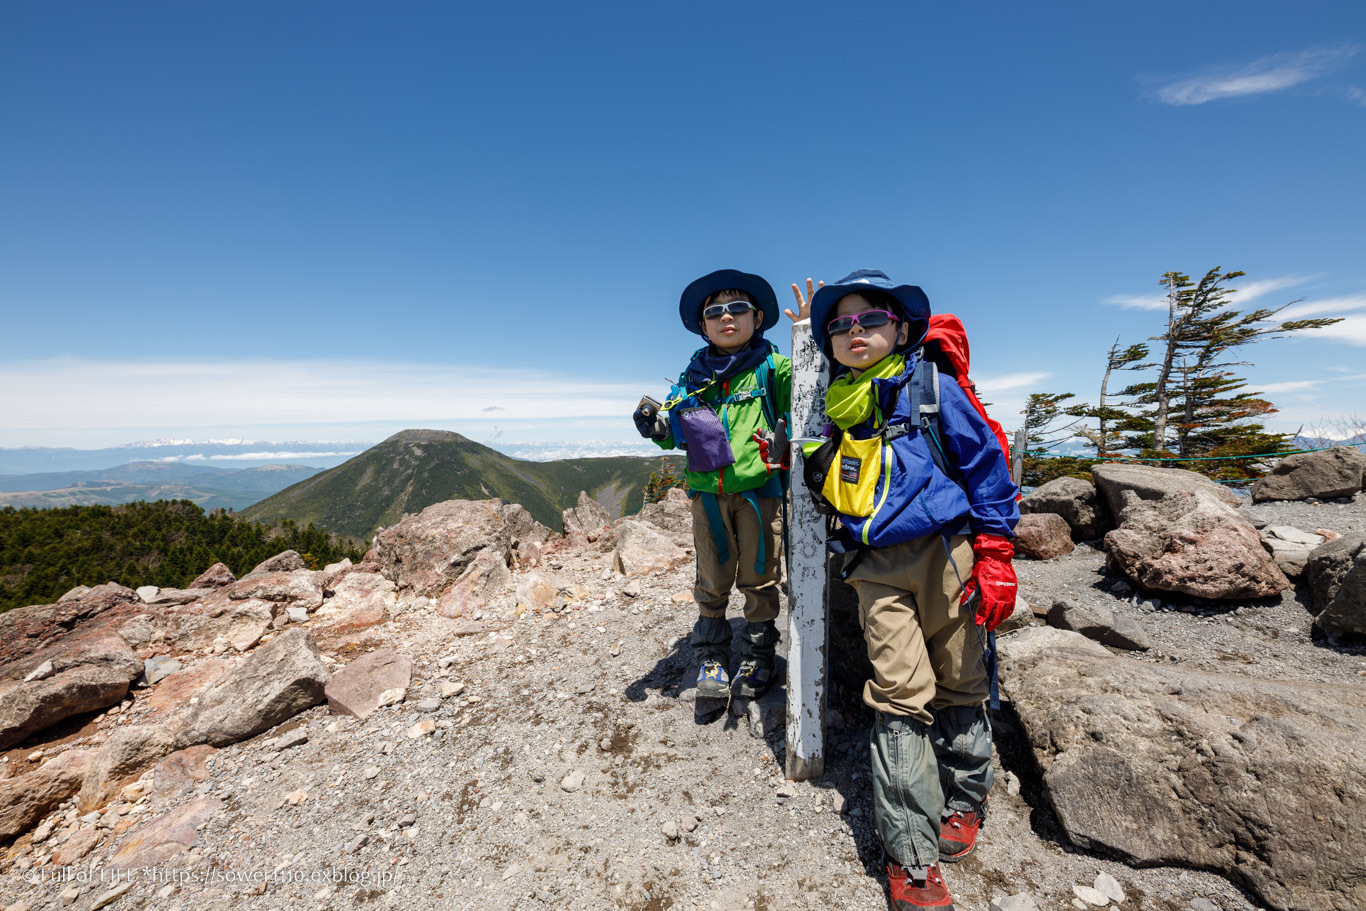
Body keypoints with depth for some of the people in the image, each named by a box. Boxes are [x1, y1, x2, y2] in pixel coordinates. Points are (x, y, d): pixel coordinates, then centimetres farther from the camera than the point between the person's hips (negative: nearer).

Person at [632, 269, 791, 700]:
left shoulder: (772, 368, 1)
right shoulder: (694, 376, 9)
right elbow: (677, 429, 14)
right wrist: (657, 427, -8)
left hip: (759, 488, -2)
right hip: (707, 491, 3)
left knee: (757, 577, 10)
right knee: (712, 579, 12)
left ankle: (757, 655, 30)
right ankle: (711, 656, 30)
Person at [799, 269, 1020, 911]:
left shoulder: (931, 388, -1)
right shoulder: (836, 408, 10)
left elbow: (986, 464, 0)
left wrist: (994, 556, -3)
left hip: (944, 552, -1)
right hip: (878, 568, 2)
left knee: (957, 686, 11)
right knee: (899, 696, -1)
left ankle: (963, 802, 37)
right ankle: (911, 854, 11)